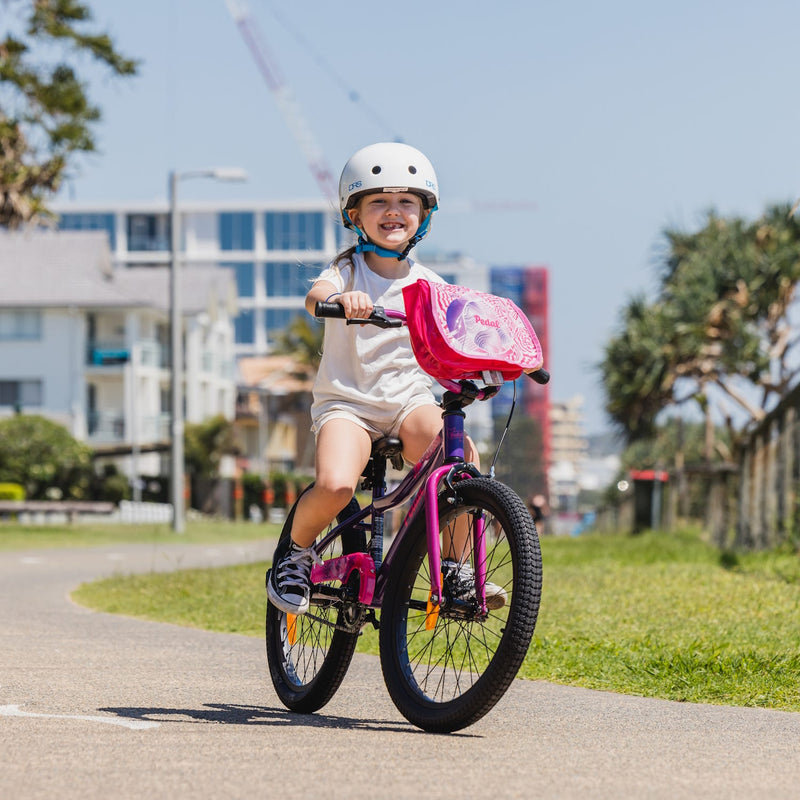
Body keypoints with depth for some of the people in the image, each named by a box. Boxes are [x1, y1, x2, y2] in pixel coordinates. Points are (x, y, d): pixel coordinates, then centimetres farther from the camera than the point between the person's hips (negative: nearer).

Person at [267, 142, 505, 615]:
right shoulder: (349, 270, -2)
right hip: (347, 401, -2)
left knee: (462, 455, -29)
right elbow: (314, 296, -24)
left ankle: (456, 567, -11)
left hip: (408, 400, 2)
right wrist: (339, 298, -48)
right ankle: (296, 550, 4)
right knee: (335, 486, -30)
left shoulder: (426, 283, 7)